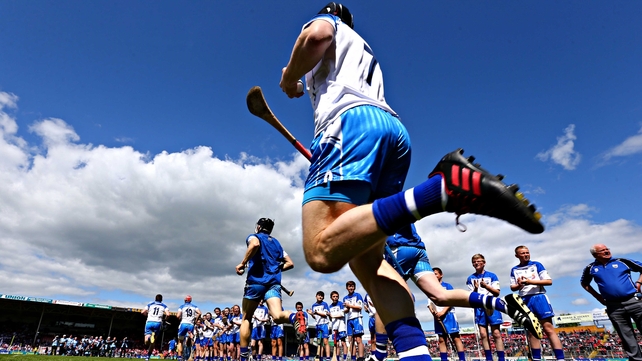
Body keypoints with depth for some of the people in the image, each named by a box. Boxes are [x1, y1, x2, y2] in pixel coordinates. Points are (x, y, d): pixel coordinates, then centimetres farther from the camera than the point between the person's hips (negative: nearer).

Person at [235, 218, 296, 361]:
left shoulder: (253, 237, 10)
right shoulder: (277, 243, 26)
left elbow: (255, 244, -17)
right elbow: (290, 263, 20)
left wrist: (242, 263, -11)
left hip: (256, 281, -3)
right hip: (274, 282, 3)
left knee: (246, 319, 12)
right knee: (277, 316, -15)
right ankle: (293, 317, -48)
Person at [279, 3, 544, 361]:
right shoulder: (368, 53, 43)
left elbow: (316, 35, -3)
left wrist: (289, 79, 15)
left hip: (351, 119, -8)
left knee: (323, 253, -26)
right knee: (365, 257, 0)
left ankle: (446, 186, -37)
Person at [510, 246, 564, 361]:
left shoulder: (536, 265, 4)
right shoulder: (514, 270, 11)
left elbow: (549, 281, -3)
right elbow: (512, 287, 11)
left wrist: (531, 281, -15)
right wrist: (519, 285, -12)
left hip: (539, 298, -3)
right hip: (525, 301, 3)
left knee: (549, 329, -8)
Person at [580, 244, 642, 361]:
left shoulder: (622, 262, 2)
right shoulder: (591, 268, 5)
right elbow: (584, 283, 21)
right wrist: (597, 296, 12)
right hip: (614, 307, 1)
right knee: (627, 338, 7)